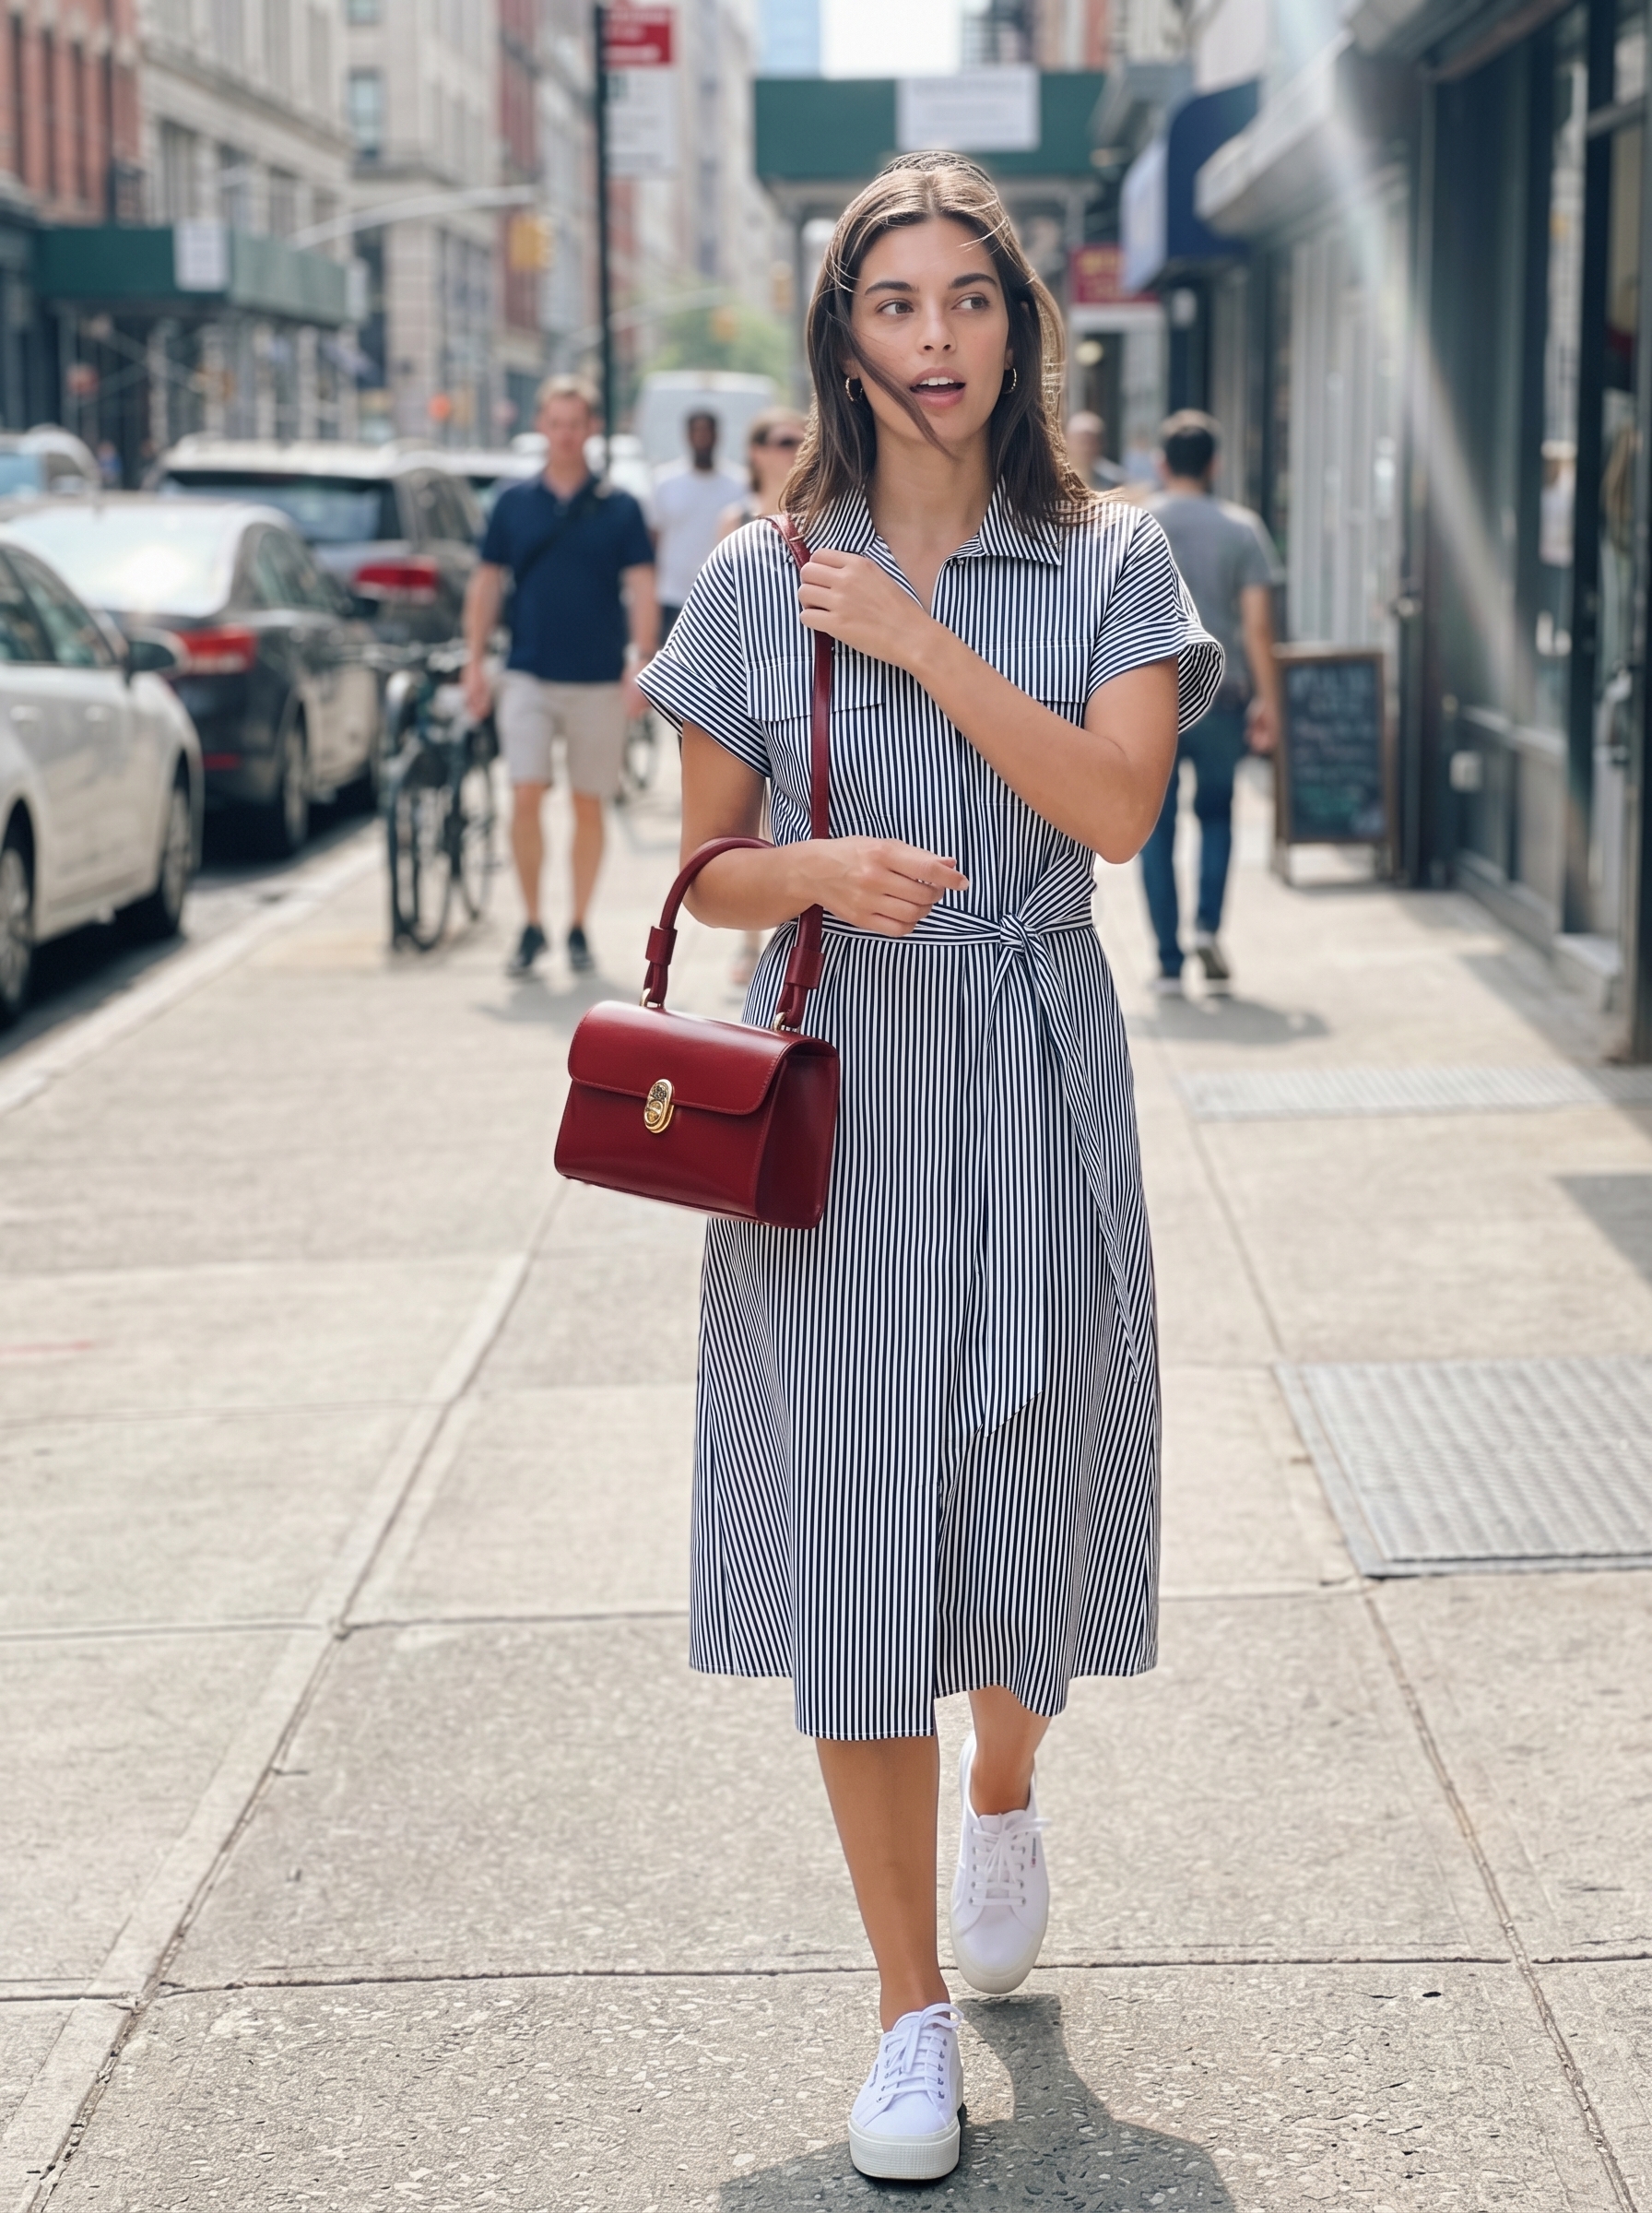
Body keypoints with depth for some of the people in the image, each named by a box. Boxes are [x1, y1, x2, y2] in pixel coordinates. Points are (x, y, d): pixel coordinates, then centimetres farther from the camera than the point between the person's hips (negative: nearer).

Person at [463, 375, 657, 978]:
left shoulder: (619, 507, 1)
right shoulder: (514, 503, 5)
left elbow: (641, 589, -1)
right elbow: (486, 583, 10)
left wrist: (642, 666, -12)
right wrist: (474, 663, 3)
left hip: (598, 679, 0)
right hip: (528, 674, 1)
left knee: (588, 807, 6)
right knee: (525, 798, -10)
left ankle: (578, 928, 17)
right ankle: (531, 925, 2)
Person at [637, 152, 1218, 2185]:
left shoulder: (1108, 563, 2)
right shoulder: (756, 582, 4)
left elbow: (1116, 803, -14)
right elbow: (705, 874, 6)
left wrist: (919, 639, -15)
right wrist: (819, 872, -14)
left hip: (1029, 1093, 0)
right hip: (831, 1097, 0)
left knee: (1022, 1487, 8)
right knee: (851, 1536, 0)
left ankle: (1003, 1790, 45)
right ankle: (912, 2014, 13)